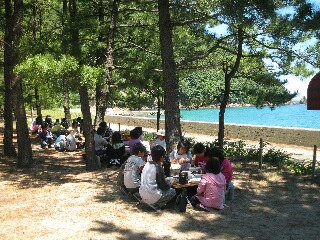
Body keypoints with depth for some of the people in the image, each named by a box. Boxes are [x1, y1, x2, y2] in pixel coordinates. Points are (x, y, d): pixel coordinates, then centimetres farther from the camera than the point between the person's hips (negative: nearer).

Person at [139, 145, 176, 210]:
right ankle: (155, 204, -2)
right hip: (151, 197, -8)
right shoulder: (158, 168, -16)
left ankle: (152, 202, 11)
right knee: (172, 191, 6)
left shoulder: (147, 164, 5)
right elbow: (163, 186, -10)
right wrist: (170, 184, 11)